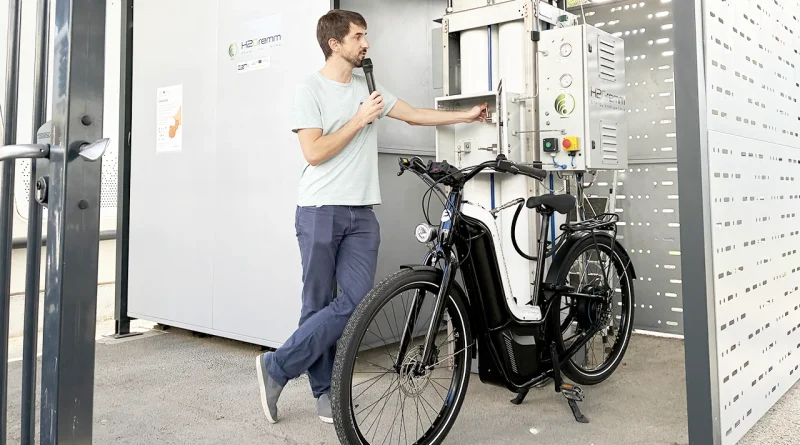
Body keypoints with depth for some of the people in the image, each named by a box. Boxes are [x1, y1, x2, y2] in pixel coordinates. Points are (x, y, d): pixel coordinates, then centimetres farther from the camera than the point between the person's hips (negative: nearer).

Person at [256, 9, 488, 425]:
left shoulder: (367, 87, 16)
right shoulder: (310, 89, -3)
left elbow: (415, 114, 23)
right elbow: (314, 152, -12)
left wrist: (468, 115, 25)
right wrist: (360, 119, -8)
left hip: (361, 213, 6)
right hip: (320, 211, -5)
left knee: (356, 302, -5)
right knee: (319, 305, 1)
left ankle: (277, 367, 8)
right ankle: (323, 389, 17)